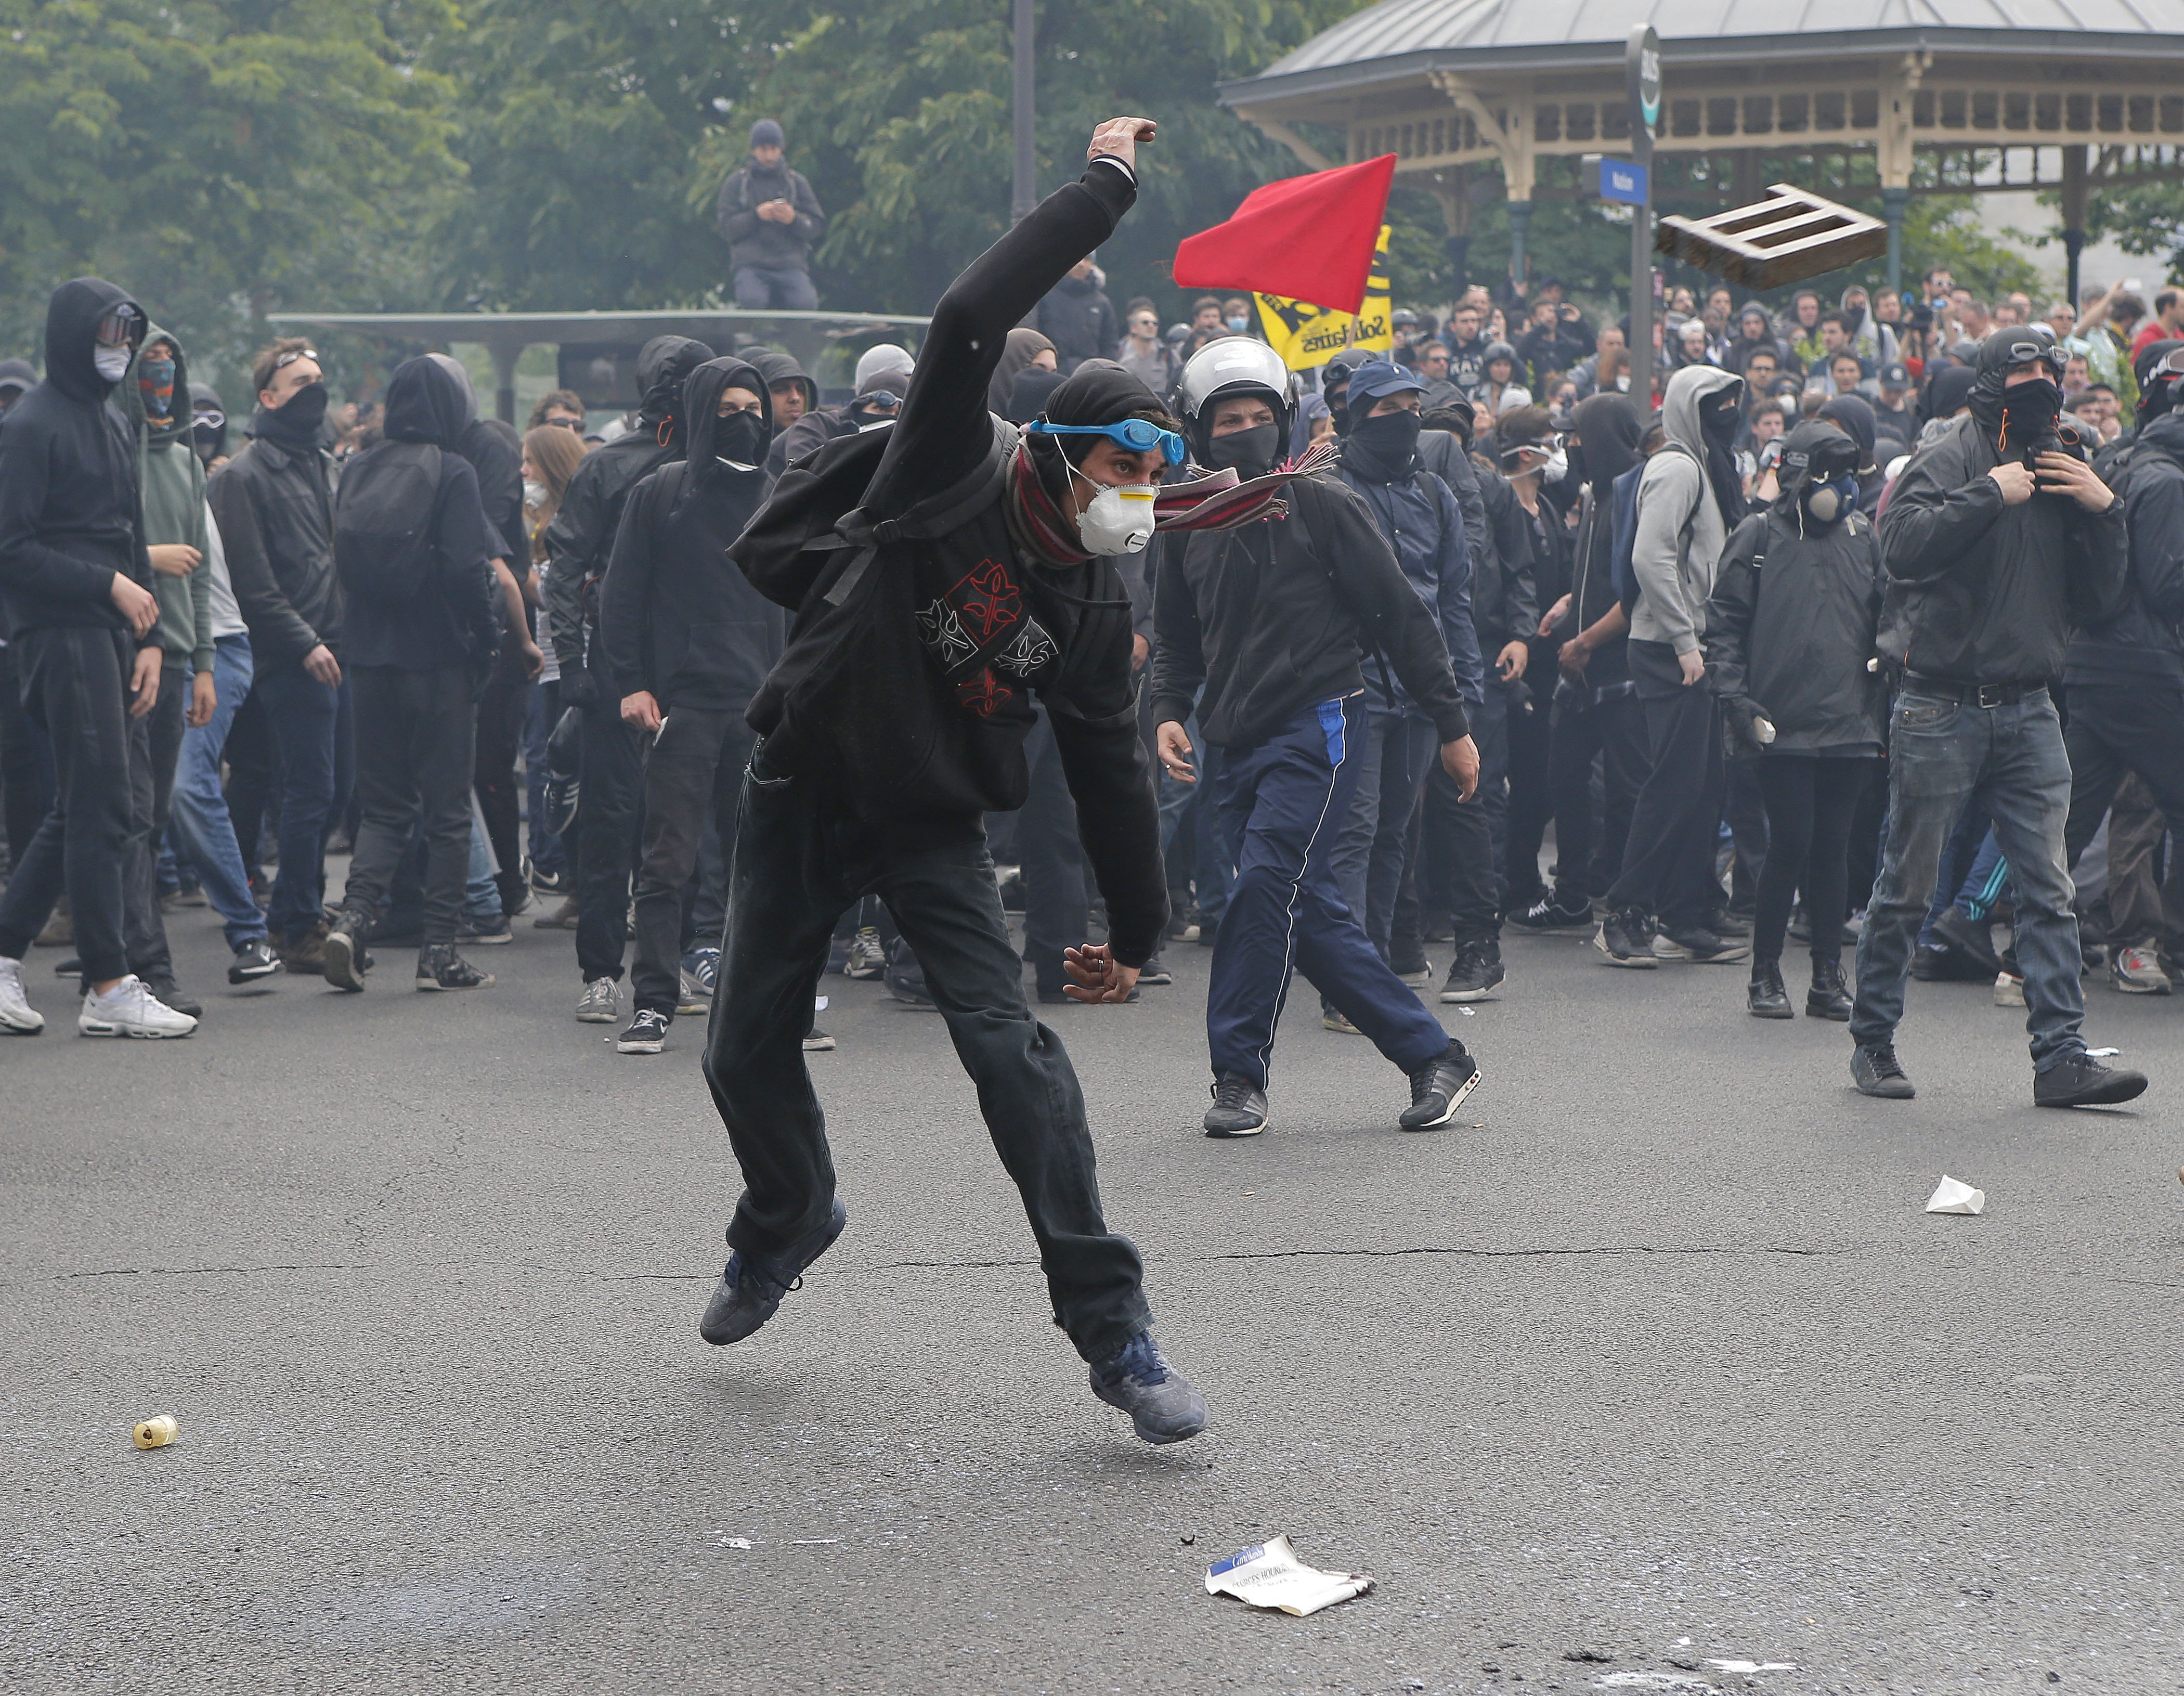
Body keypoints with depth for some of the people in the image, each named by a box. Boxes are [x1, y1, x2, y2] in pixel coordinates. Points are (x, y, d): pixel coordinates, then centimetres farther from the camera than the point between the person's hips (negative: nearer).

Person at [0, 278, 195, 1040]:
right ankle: (109, 989, -4)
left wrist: (148, 639, 12)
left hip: (107, 636, 9)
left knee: (87, 808, 9)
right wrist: (112, 586, -13)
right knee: (102, 807, -8)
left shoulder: (112, 425, 19)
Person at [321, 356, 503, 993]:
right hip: (438, 660, -5)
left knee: (383, 803, 13)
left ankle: (354, 916, -6)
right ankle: (439, 951, 4)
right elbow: (468, 568, -15)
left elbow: (343, 562, 9)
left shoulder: (357, 470, 5)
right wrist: (487, 637, -3)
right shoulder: (451, 473, -10)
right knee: (447, 808, 4)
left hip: (372, 657, 5)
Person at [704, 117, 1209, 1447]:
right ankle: (790, 1218, 41)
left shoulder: (1095, 600, -2)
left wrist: (1138, 933, 8)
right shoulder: (954, 474, -14)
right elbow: (970, 321, -31)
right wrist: (1101, 191, -26)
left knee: (1012, 1047, -18)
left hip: (937, 822, 1)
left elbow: (1112, 771, 7)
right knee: (748, 1053, 7)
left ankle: (1112, 1326, -16)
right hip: (805, 798, -1)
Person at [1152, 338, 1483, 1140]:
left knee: (1266, 886, -17)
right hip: (1238, 742, 6)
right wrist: (1169, 711, 5)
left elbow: (1400, 616, -2)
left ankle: (1238, 1075, -8)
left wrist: (1452, 724, -2)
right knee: (1313, 914, 4)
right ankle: (1433, 1056, 15)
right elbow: (1176, 635, 24)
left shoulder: (1326, 507, -3)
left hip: (1319, 727, -6)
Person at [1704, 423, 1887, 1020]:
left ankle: (1828, 976, 13)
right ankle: (1765, 974, 7)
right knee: (1791, 845, -5)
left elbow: (1886, 622, 16)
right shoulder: (1759, 538, 2)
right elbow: (1724, 627, 1)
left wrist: (1884, 702, 5)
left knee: (1833, 847, 6)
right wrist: (1739, 703, -8)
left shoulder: (1864, 537, 12)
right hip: (1784, 725, -3)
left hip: (1851, 725, 3)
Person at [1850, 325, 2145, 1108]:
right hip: (1942, 709, -5)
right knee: (1906, 887, 3)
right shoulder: (1951, 458, -3)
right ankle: (1873, 1043, 15)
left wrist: (2103, 511, -1)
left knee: (2049, 890, -1)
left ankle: (2061, 1056, 0)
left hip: (2029, 711, 5)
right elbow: (1902, 543, -22)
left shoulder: (2061, 475, 14)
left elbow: (2104, 602, 11)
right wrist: (1991, 495, -19)